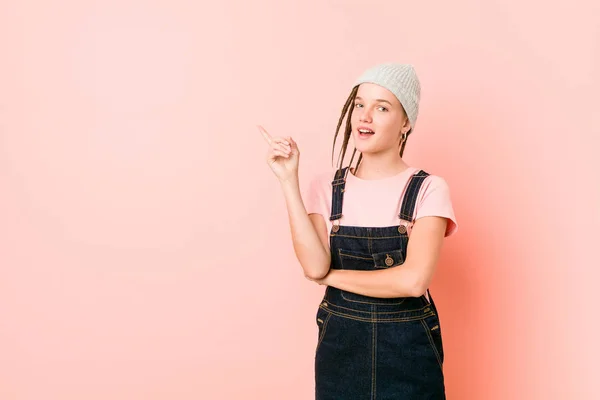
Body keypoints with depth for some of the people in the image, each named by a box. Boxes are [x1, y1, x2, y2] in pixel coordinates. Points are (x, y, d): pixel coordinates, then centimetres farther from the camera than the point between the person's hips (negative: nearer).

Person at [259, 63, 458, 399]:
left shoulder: (429, 189, -9)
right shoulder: (327, 187, -1)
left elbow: (413, 280, -21)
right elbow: (315, 267, -16)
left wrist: (333, 276, -11)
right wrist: (289, 181, -16)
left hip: (408, 348, -2)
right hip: (340, 345, 2)